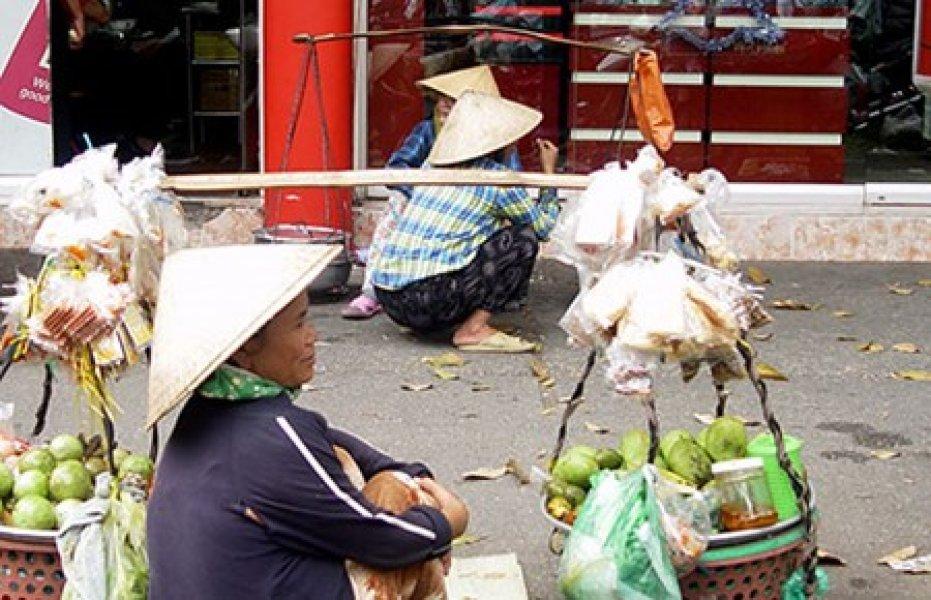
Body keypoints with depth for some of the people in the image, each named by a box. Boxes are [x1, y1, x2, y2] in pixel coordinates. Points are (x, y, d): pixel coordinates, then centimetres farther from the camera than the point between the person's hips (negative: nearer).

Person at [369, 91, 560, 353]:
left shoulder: (434, 167, 15)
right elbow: (543, 226, 8)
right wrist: (549, 173, 20)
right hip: (428, 299, -8)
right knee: (524, 237, 0)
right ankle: (473, 330, -4)